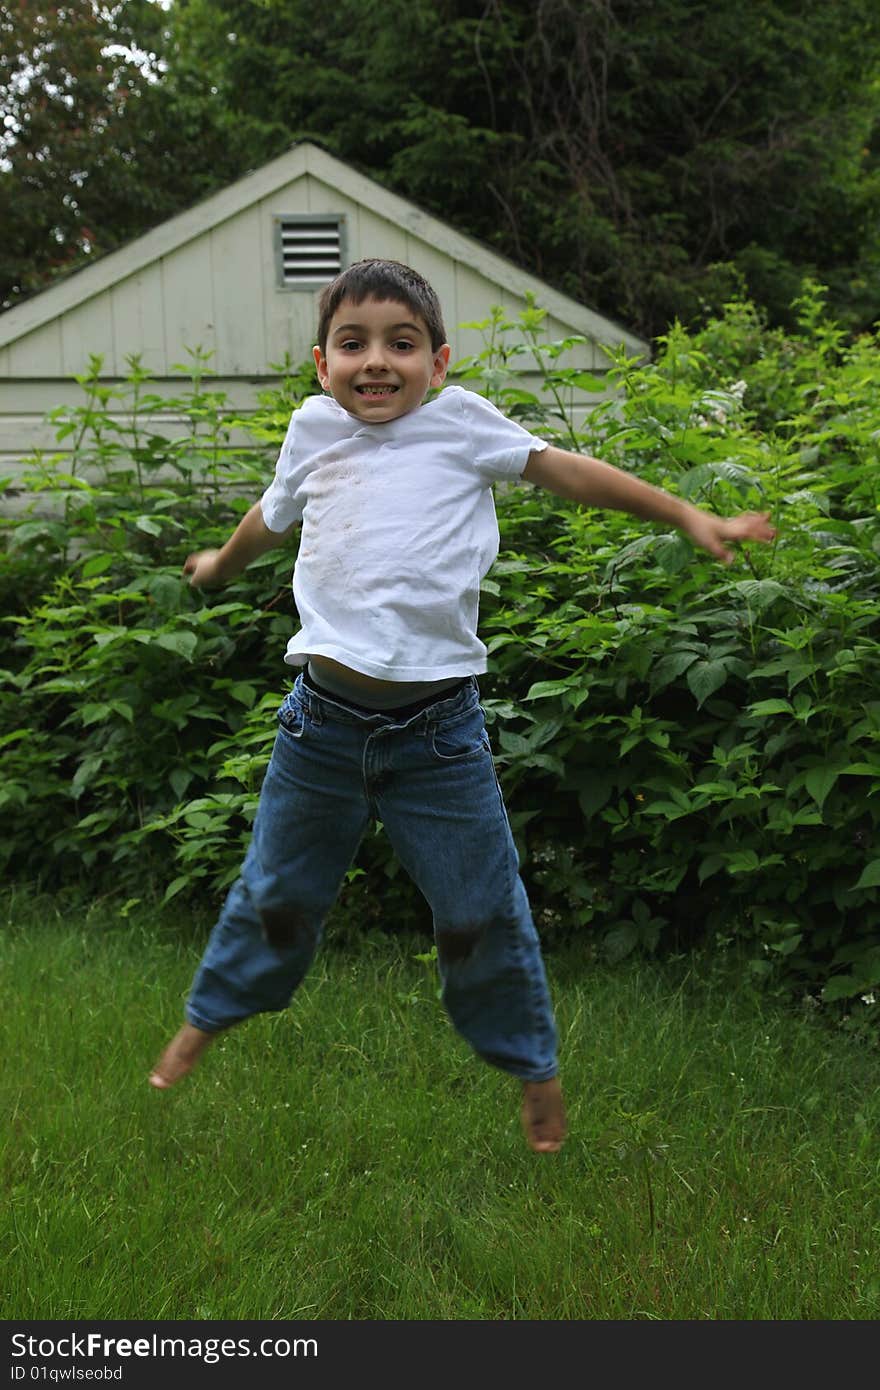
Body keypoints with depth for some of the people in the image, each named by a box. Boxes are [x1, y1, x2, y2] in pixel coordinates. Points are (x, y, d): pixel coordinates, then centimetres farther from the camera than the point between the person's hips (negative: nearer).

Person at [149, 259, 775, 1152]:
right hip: (324, 715, 2)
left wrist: (689, 517, 5)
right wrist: (221, 564, 47)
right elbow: (274, 516, 28)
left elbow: (566, 472, 6)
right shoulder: (315, 428, 8)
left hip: (437, 724, -2)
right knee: (277, 891, 16)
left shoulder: (459, 422, 0)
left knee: (480, 912, 5)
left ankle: (529, 1062, 27)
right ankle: (208, 1016, 41)